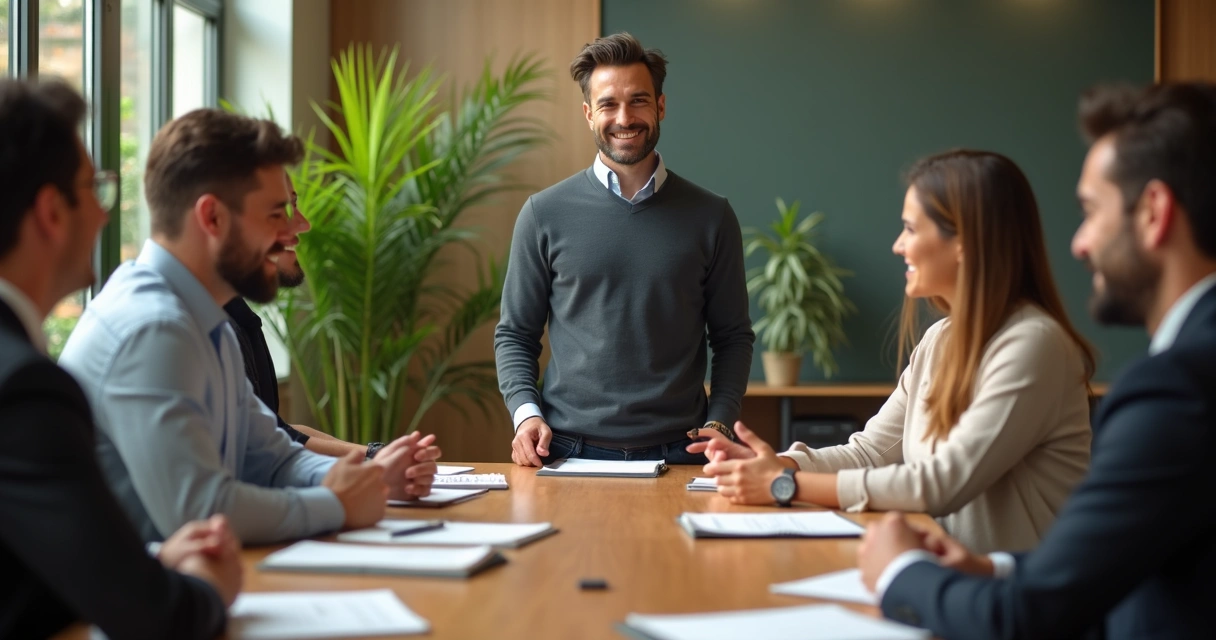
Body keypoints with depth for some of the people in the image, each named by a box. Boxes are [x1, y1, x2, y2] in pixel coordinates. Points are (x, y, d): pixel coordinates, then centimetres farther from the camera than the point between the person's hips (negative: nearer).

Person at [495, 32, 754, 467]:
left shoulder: (710, 218, 5)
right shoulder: (545, 214, 3)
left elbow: (733, 336, 7)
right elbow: (515, 333, 7)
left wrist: (718, 423, -5)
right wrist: (525, 412, -8)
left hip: (677, 454, 1)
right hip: (568, 453, 0)